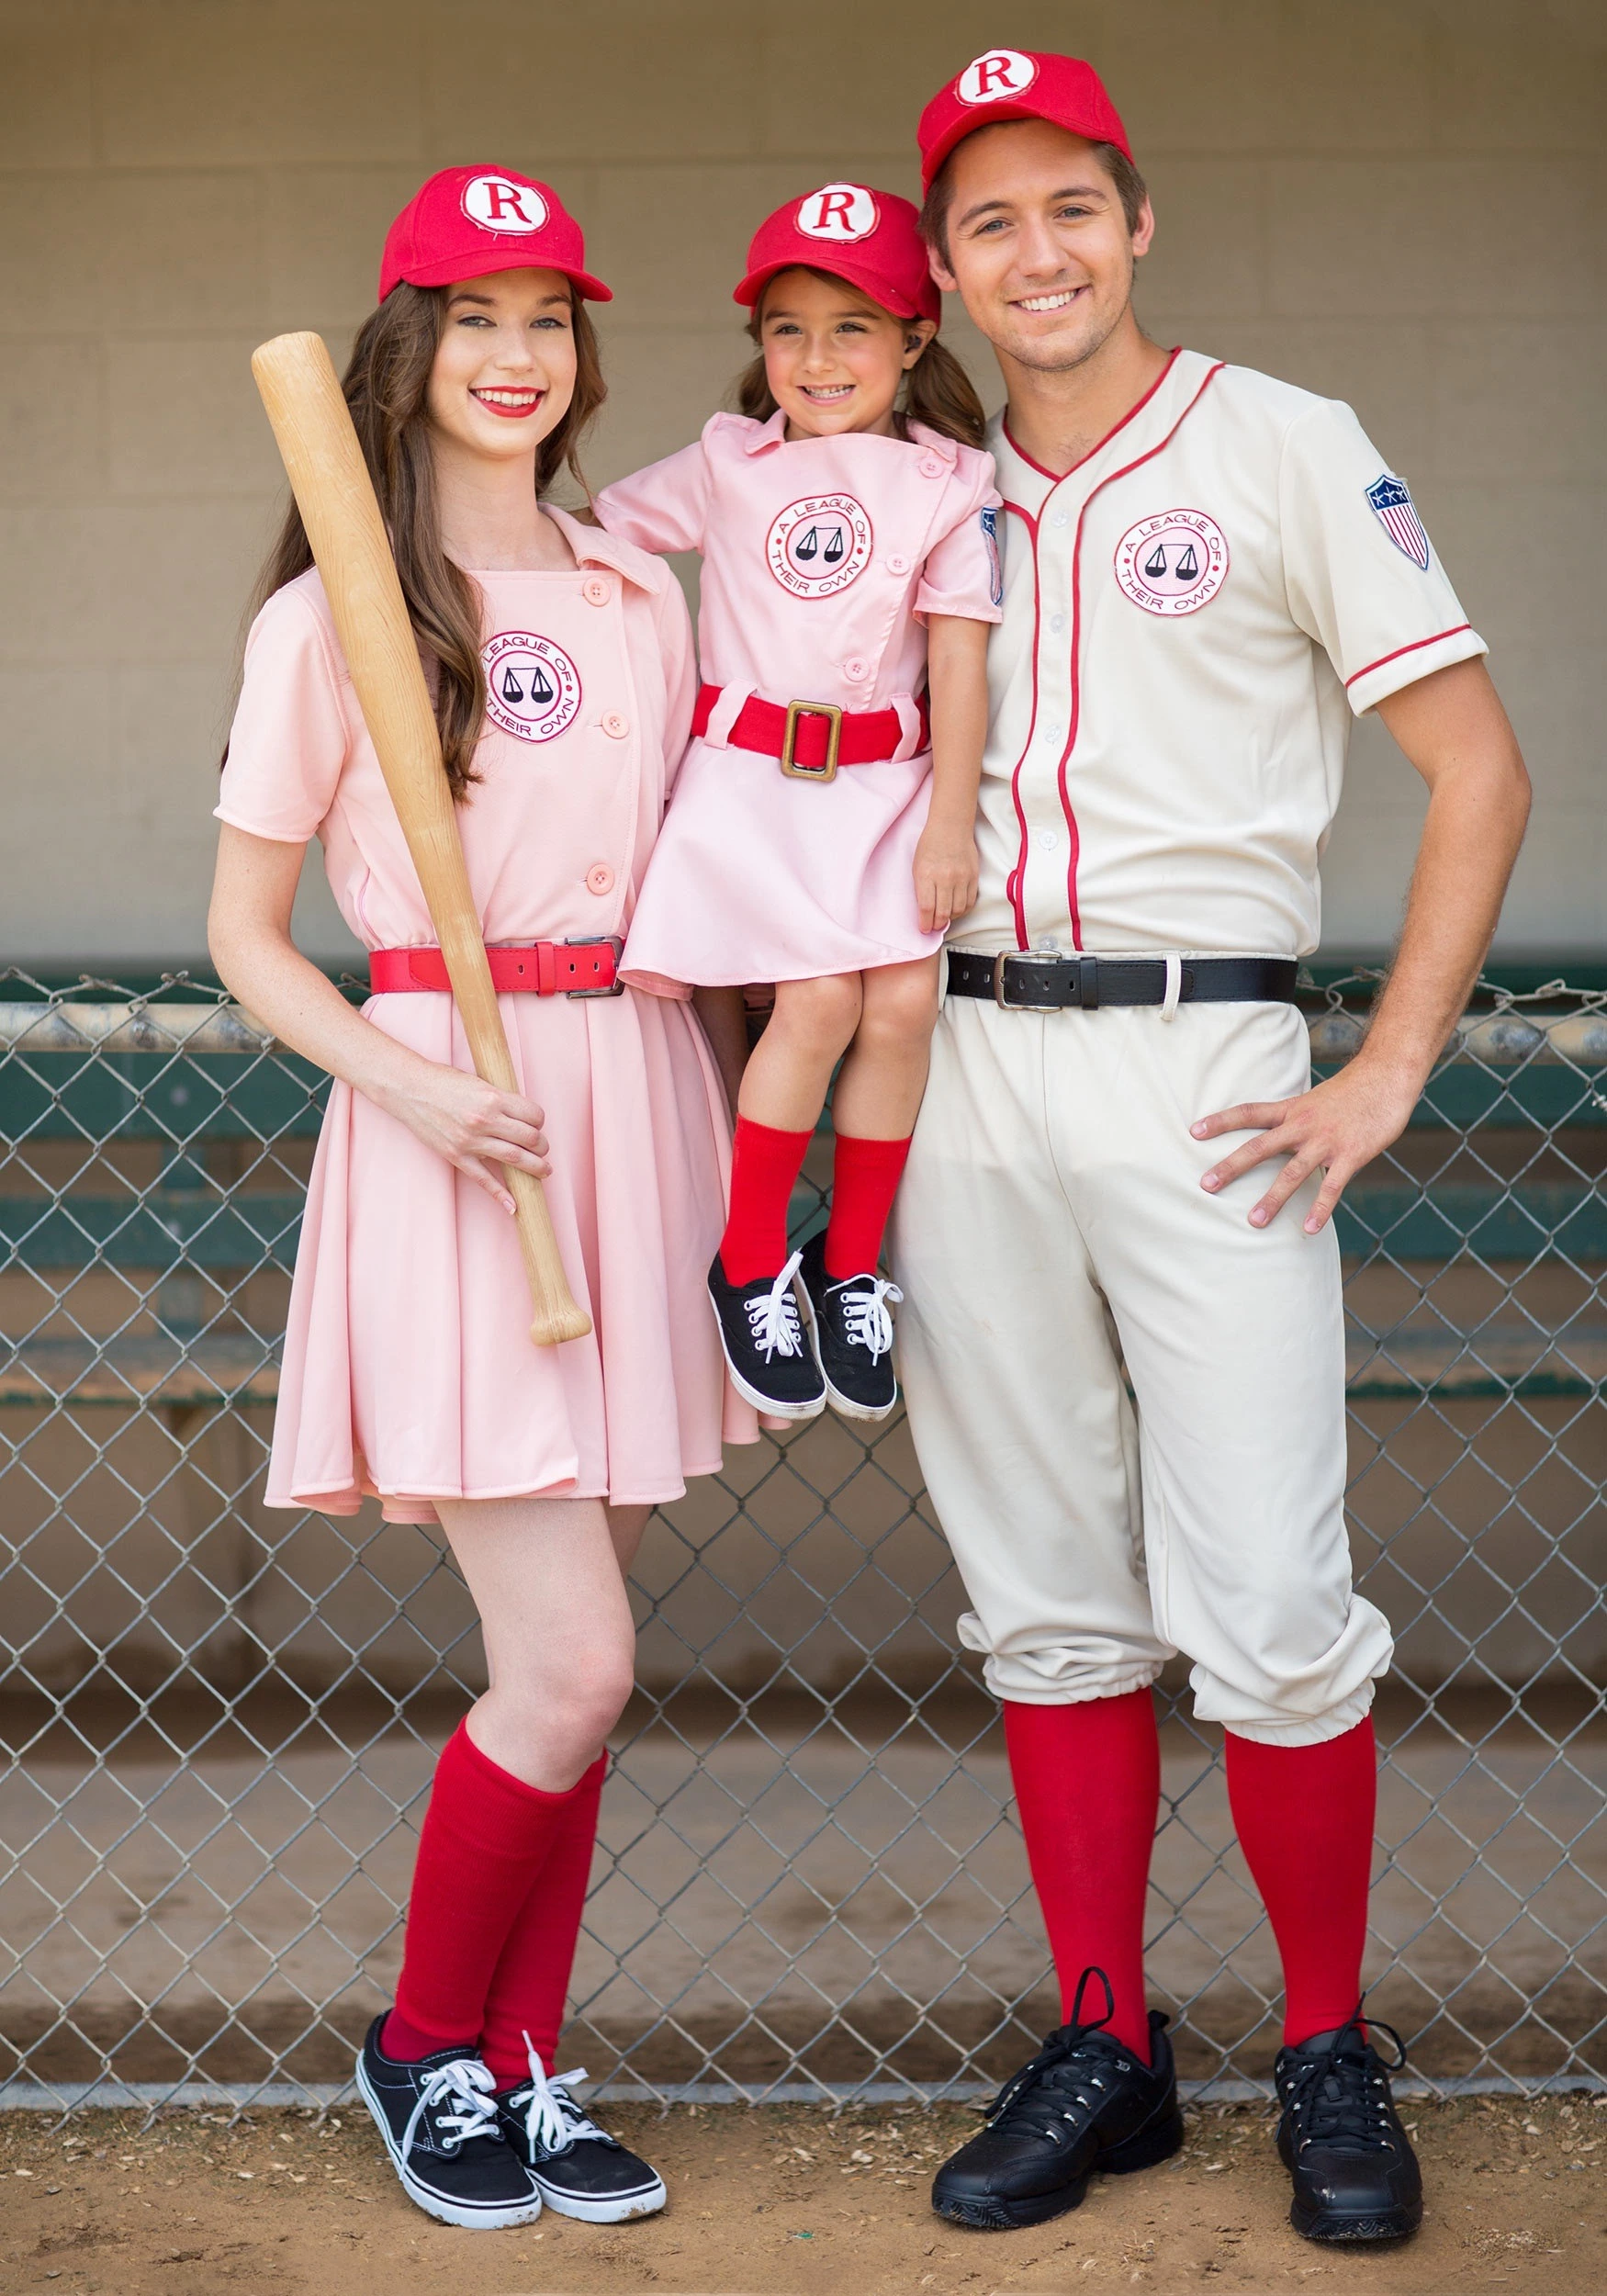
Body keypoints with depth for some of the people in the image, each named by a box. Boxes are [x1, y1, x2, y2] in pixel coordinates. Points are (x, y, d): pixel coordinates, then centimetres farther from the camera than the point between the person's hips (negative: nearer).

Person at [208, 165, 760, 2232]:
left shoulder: (643, 603, 12)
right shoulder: (331, 620, -3)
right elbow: (244, 933, -1)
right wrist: (408, 1084, -16)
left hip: (633, 1110, 5)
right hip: (452, 1132, -5)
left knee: (568, 1654, 8)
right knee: (572, 1666, -9)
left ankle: (519, 2069, 21)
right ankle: (423, 2045, 13)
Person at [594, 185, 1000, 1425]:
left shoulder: (952, 482, 2)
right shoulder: (730, 461, 5)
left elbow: (959, 659, 0)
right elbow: (592, 530, 14)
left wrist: (951, 821, -4)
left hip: (886, 784, 1)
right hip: (750, 776, -1)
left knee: (905, 1002, -14)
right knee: (820, 1001, -17)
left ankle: (853, 1267, 5)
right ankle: (750, 1265, 0)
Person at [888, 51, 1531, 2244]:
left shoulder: (1286, 453, 1)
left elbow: (1479, 766, 0)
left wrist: (1387, 1076, -7)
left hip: (1199, 1066, -4)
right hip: (967, 1069, 4)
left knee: (1265, 1612, -8)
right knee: (1047, 1602, 8)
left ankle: (1330, 2050, 10)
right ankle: (1102, 2048, 18)